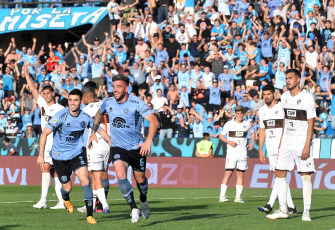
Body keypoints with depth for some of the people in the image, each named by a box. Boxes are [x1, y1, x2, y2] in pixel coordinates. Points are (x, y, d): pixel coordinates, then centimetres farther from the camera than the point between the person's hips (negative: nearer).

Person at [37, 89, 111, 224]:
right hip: (59, 156, -2)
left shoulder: (85, 117, -8)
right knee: (67, 188, 4)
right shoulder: (61, 116, -19)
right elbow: (44, 133, -17)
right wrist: (41, 155, -20)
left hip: (77, 153, 2)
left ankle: (90, 215, -12)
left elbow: (99, 130, 9)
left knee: (85, 181, -17)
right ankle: (65, 199, 44)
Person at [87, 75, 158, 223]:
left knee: (140, 179, 10)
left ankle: (143, 200, 45)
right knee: (120, 174, -24)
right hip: (118, 147, 2)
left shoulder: (136, 103, -16)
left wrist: (148, 141, -31)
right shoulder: (108, 103, -2)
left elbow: (153, 121, -20)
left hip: (137, 148, -2)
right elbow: (99, 114, 22)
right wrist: (93, 132, 15)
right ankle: (134, 209, -16)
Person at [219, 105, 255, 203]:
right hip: (231, 152, -3)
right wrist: (229, 142, -12)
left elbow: (252, 132, 28)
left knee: (240, 174, 1)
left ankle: (238, 197, 3)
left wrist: (252, 143, 13)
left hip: (242, 153, 3)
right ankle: (222, 196, -10)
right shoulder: (229, 124, 1)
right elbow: (221, 136, 5)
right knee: (228, 173, -10)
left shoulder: (247, 124, 9)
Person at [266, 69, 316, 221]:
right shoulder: (285, 97, 9)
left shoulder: (307, 98, -10)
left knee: (306, 175, -5)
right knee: (279, 173, 2)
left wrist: (307, 146, -17)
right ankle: (283, 210, 7)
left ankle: (306, 212, -1)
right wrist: (281, 141, 16)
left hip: (302, 143, -6)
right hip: (287, 143, 6)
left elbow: (310, 124, -11)